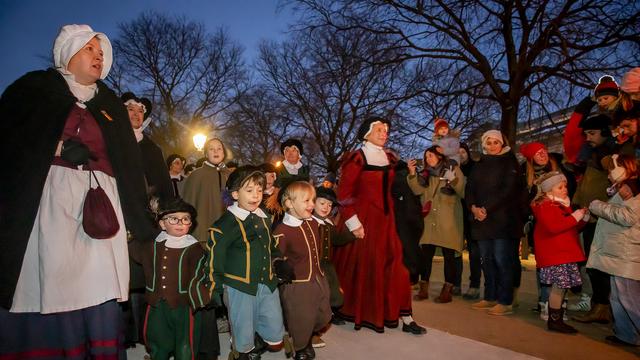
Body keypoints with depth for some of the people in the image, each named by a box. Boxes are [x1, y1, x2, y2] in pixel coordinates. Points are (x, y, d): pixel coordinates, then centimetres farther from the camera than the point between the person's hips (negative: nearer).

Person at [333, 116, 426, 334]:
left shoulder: (389, 159, 11)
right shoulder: (357, 159, -9)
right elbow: (344, 194, -12)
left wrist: (388, 213, 14)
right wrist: (353, 223, -16)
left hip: (385, 220, 6)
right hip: (363, 220, -6)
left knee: (393, 266, 5)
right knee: (360, 268, 5)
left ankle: (405, 318, 12)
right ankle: (352, 313, 25)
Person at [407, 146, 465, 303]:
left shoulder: (453, 169, 5)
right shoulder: (427, 173, 18)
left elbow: (464, 192, -4)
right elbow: (418, 190, 2)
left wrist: (453, 180, -20)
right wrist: (412, 173, -8)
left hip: (448, 221, -4)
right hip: (430, 220, 4)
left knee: (448, 255, 0)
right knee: (426, 254, 2)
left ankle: (447, 290, 8)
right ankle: (423, 289, 10)